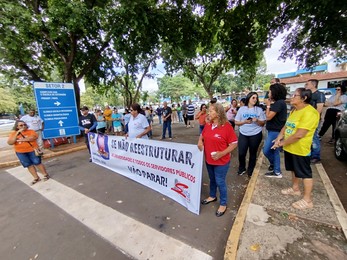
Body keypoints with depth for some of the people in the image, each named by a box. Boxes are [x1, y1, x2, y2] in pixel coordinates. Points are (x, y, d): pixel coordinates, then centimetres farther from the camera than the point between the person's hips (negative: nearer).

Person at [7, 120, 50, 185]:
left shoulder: (31, 131, -2)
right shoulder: (13, 133, 4)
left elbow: (34, 137, -20)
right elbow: (10, 143, -8)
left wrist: (22, 139, -15)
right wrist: (17, 134, -16)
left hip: (32, 150, -3)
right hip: (21, 152, 3)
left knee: (37, 163, 2)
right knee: (29, 165, 8)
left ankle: (45, 175, 16)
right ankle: (36, 178, 18)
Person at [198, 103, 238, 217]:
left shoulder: (227, 126, -19)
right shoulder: (208, 125, -2)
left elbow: (234, 143, -15)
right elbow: (202, 135, 15)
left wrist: (221, 153, -23)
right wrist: (200, 142, -7)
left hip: (221, 161, -6)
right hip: (208, 159, 6)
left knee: (220, 182, 8)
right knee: (212, 179, 23)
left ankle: (223, 204, 31)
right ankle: (212, 196, 47)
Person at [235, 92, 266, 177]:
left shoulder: (259, 109, 2)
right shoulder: (242, 109, 1)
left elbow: (263, 123, 2)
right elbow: (236, 122, 1)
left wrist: (257, 121, -18)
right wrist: (244, 122, -16)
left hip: (256, 135, 0)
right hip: (243, 134, 0)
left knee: (253, 153, 12)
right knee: (241, 153, 0)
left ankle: (250, 170, 31)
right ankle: (241, 168, 26)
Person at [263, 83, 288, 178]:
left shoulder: (278, 103, -19)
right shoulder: (280, 102, 12)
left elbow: (268, 117, -18)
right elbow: (270, 115, 12)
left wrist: (268, 105, -10)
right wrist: (270, 105, 7)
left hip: (275, 131, -10)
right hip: (275, 130, 10)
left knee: (266, 150, 0)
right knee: (275, 151, 15)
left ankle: (273, 164, 24)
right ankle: (277, 171, 25)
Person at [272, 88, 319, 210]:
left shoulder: (310, 113, -23)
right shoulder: (294, 110, 8)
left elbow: (299, 135, -27)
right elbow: (286, 126, 12)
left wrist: (282, 143, -18)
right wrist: (279, 137, -4)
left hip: (300, 149, -9)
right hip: (289, 147, 9)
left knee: (305, 173, 6)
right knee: (294, 169, 23)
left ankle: (307, 200, 20)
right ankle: (295, 189, 42)